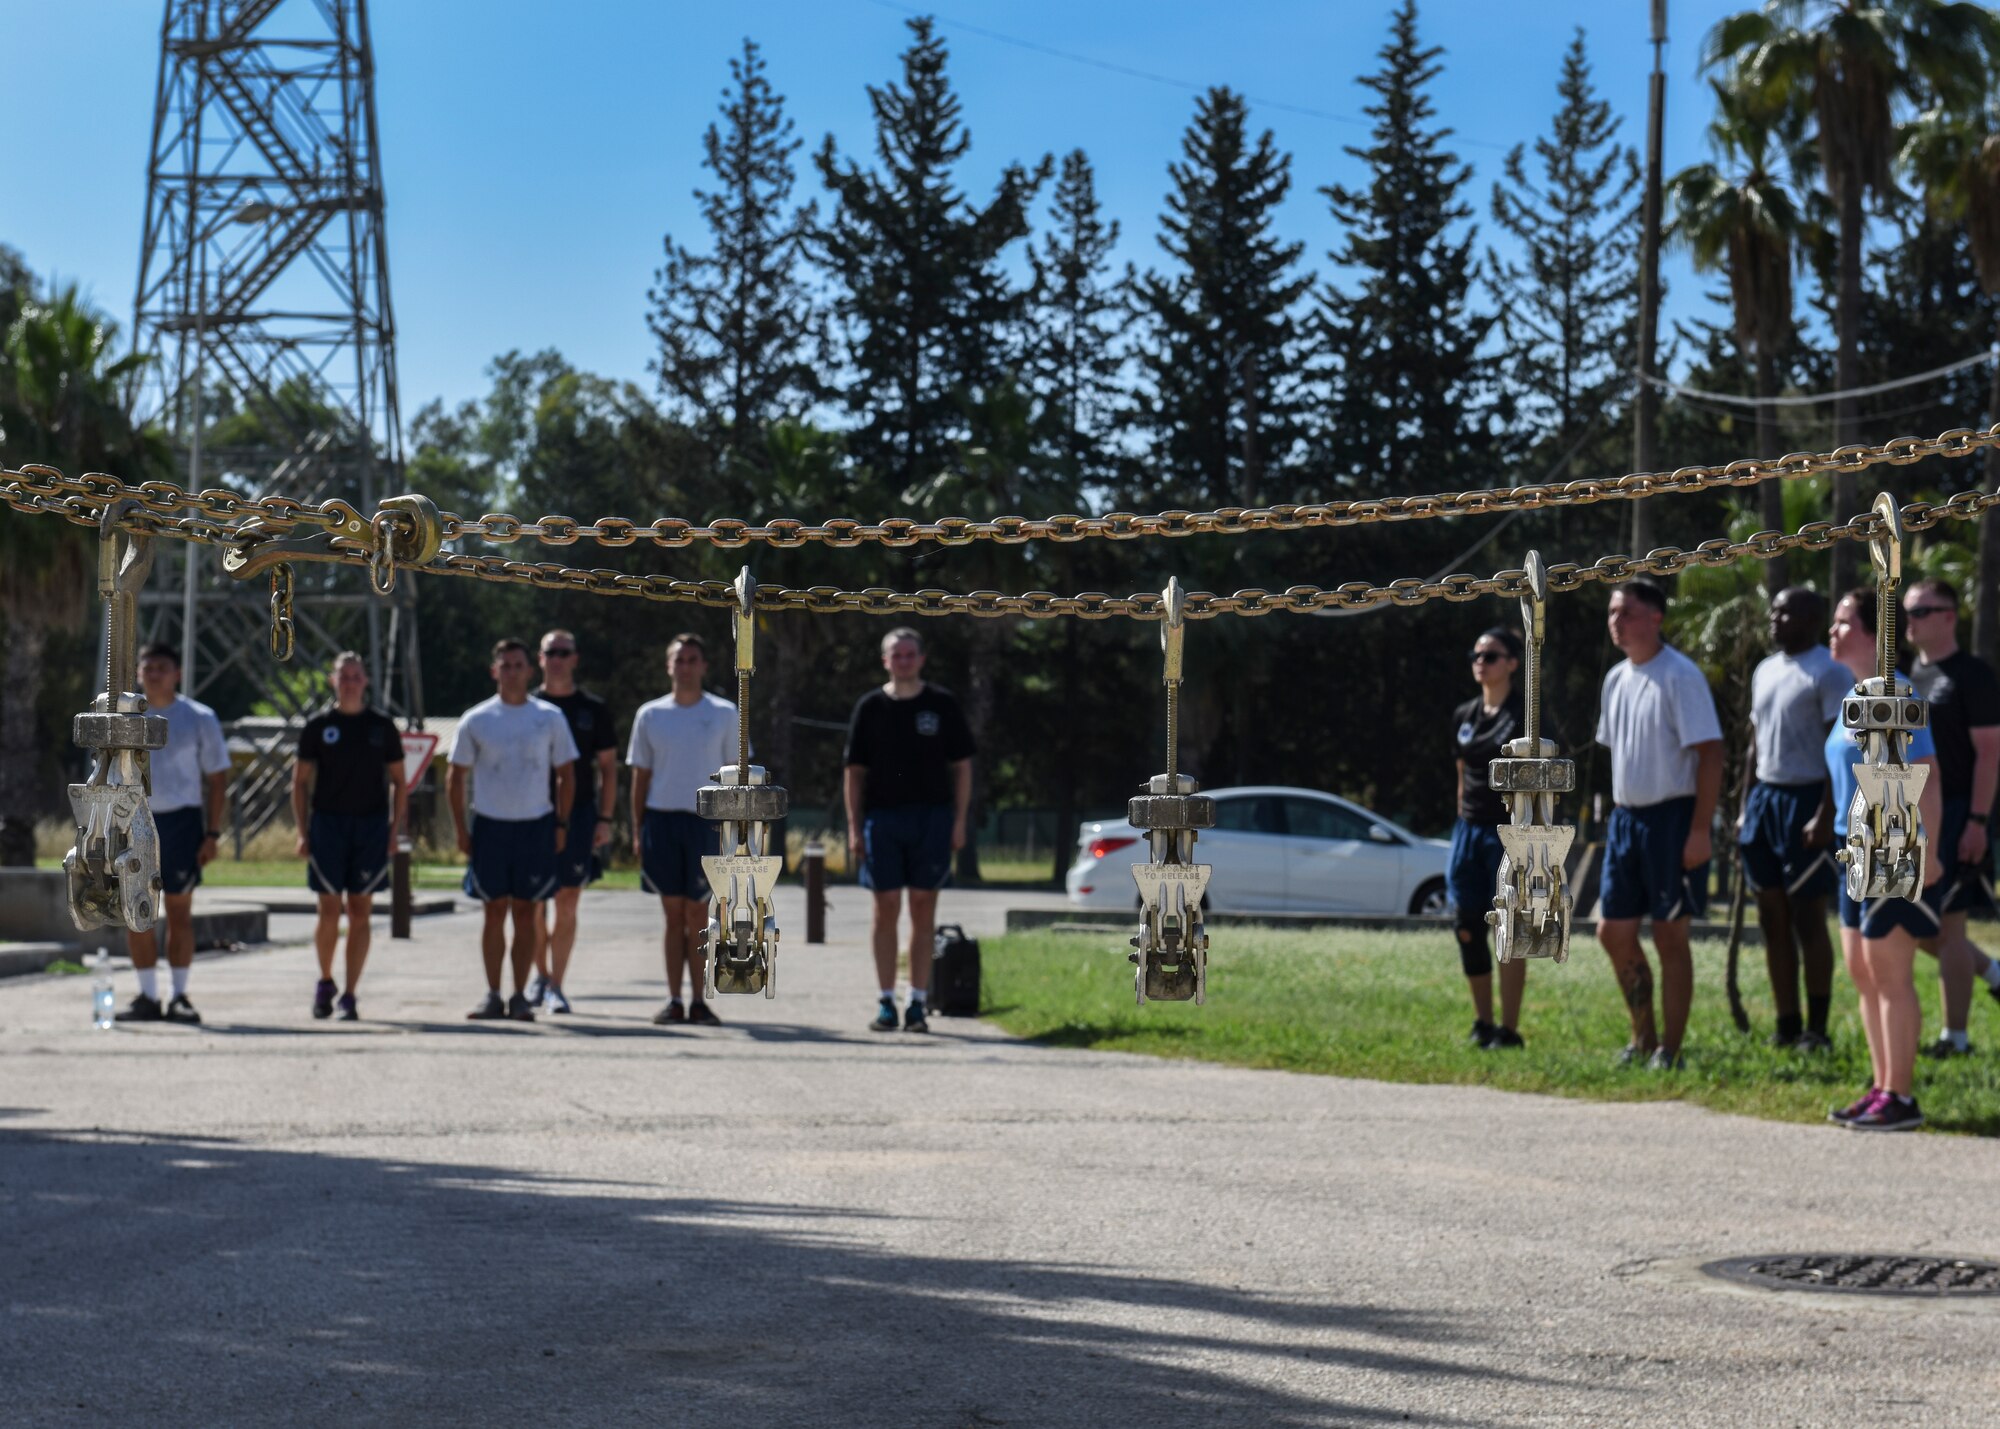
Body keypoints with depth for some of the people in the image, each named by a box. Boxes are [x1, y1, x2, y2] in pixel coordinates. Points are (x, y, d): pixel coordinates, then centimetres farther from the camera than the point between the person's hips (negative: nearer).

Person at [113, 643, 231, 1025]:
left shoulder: (199, 718, 1)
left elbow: (217, 778, 3)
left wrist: (212, 833, -4)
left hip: (181, 820, -2)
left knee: (179, 912, 1)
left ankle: (179, 997, 7)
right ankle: (148, 997, 10)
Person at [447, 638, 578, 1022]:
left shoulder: (550, 718, 4)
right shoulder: (475, 720, 2)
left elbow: (566, 774, 9)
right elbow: (456, 777, 7)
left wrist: (561, 824, 1)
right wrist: (460, 829, 0)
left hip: (536, 827, 0)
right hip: (490, 827, 0)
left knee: (526, 912, 3)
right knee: (495, 912, 2)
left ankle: (520, 996, 9)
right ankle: (492, 996, 8)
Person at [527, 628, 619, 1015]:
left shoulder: (593, 709, 7)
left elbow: (608, 766, 8)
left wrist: (604, 819, 0)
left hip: (578, 813, -1)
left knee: (567, 905, -3)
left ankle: (556, 985, 2)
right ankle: (540, 975, 22)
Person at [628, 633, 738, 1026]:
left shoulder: (724, 714, 4)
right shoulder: (650, 714, 8)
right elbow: (640, 775, 11)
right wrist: (637, 830, 5)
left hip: (705, 821, -1)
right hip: (661, 818, 1)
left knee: (697, 913, 1)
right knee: (673, 915, 4)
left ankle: (698, 1001, 6)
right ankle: (674, 1001, 8)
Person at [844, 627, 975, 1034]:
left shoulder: (941, 704, 5)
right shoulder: (870, 707, 6)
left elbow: (962, 766, 7)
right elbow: (854, 771, 7)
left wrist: (959, 821, -1)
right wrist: (854, 827, -1)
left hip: (931, 818, 0)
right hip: (882, 818, 0)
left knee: (923, 911, 0)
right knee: (886, 911, 0)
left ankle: (917, 1004, 5)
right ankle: (886, 1003, 6)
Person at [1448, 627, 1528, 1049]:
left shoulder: (1523, 716, -7)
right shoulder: (1463, 716, 13)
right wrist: (1462, 830, 16)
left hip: (1509, 832, -6)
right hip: (1470, 830, 7)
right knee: (1467, 927, 6)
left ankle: (1509, 1030, 0)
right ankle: (1482, 1023, 17)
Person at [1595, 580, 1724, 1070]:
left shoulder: (1680, 676, -12)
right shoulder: (1616, 679, 12)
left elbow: (1710, 753, -16)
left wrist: (1699, 830, -20)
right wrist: (1616, 817, 17)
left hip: (1671, 816, -8)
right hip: (1625, 815, 8)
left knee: (1670, 937, -2)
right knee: (1614, 932, 9)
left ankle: (1669, 1049, 5)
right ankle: (1643, 1038, 23)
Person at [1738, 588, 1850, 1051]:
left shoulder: (1829, 674, -9)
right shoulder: (1765, 671, 15)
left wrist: (1826, 816, -20)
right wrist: (1745, 808, 16)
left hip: (1806, 798, -8)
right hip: (1765, 798, 8)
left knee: (1808, 917, -6)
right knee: (1773, 917, 8)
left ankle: (1817, 1028, 0)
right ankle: (1786, 1024, 14)